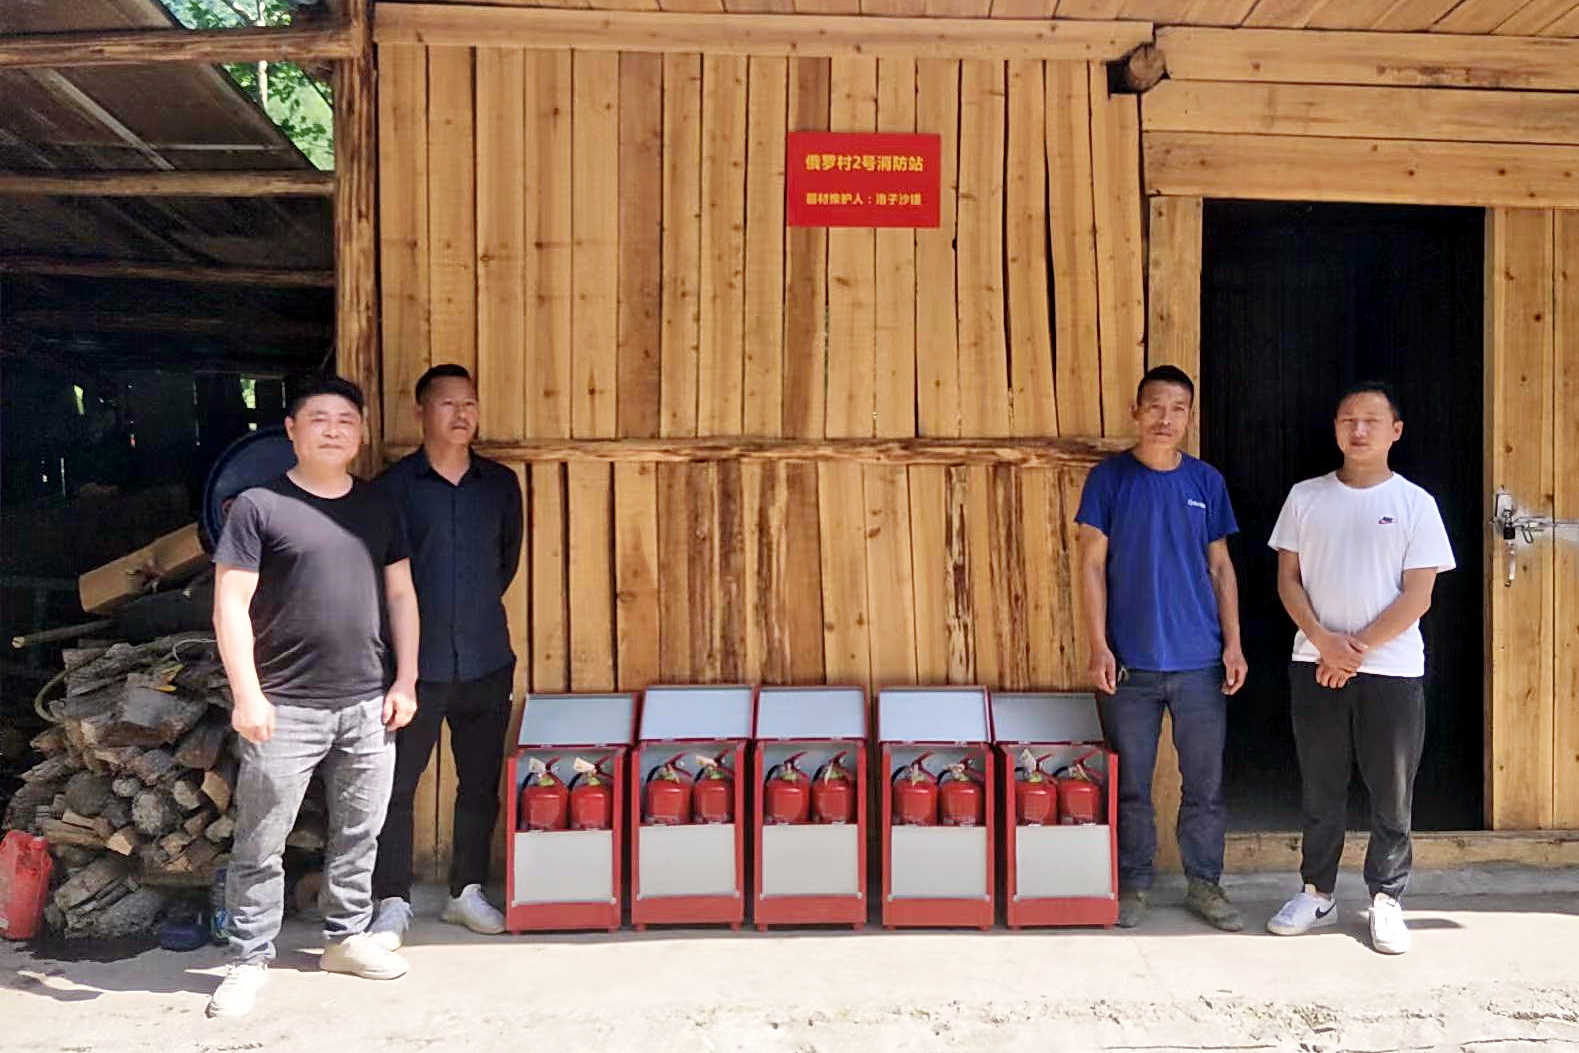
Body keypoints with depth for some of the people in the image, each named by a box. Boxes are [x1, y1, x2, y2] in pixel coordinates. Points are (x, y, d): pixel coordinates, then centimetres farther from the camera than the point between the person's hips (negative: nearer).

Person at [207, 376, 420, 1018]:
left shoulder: (378, 509, 10)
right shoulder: (259, 507, -5)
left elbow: (400, 595, 13)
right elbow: (231, 605, -8)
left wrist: (405, 680, 7)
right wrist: (247, 694, -14)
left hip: (367, 705, 5)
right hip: (287, 708, -4)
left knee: (358, 834, 14)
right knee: (259, 844, 3)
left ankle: (346, 937, 30)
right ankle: (250, 961, 17)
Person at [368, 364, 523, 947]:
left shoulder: (500, 483, 7)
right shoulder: (394, 485, -3)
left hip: (486, 660, 3)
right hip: (414, 661, -3)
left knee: (480, 783, 11)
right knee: (396, 784, 1)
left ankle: (467, 891, 26)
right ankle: (393, 903, 15)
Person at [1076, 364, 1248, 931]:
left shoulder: (1206, 481, 5)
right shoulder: (1109, 477, -2)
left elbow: (1220, 567, 10)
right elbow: (1092, 565, -3)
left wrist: (1233, 643, 3)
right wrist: (1099, 646, -9)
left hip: (1200, 661, 2)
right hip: (1129, 662, -2)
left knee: (1206, 783, 9)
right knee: (1132, 784, 8)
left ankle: (1205, 884, 25)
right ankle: (1134, 885, 23)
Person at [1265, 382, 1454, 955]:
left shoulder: (1415, 503, -1)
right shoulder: (1305, 497, 5)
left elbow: (1417, 596, -5)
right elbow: (1288, 578, 3)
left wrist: (1358, 648, -13)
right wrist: (1325, 642, -11)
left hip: (1391, 668, -1)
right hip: (1315, 666, 2)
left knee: (1392, 794, 6)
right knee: (1320, 789, 11)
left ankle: (1386, 899, 21)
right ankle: (1317, 893, 24)